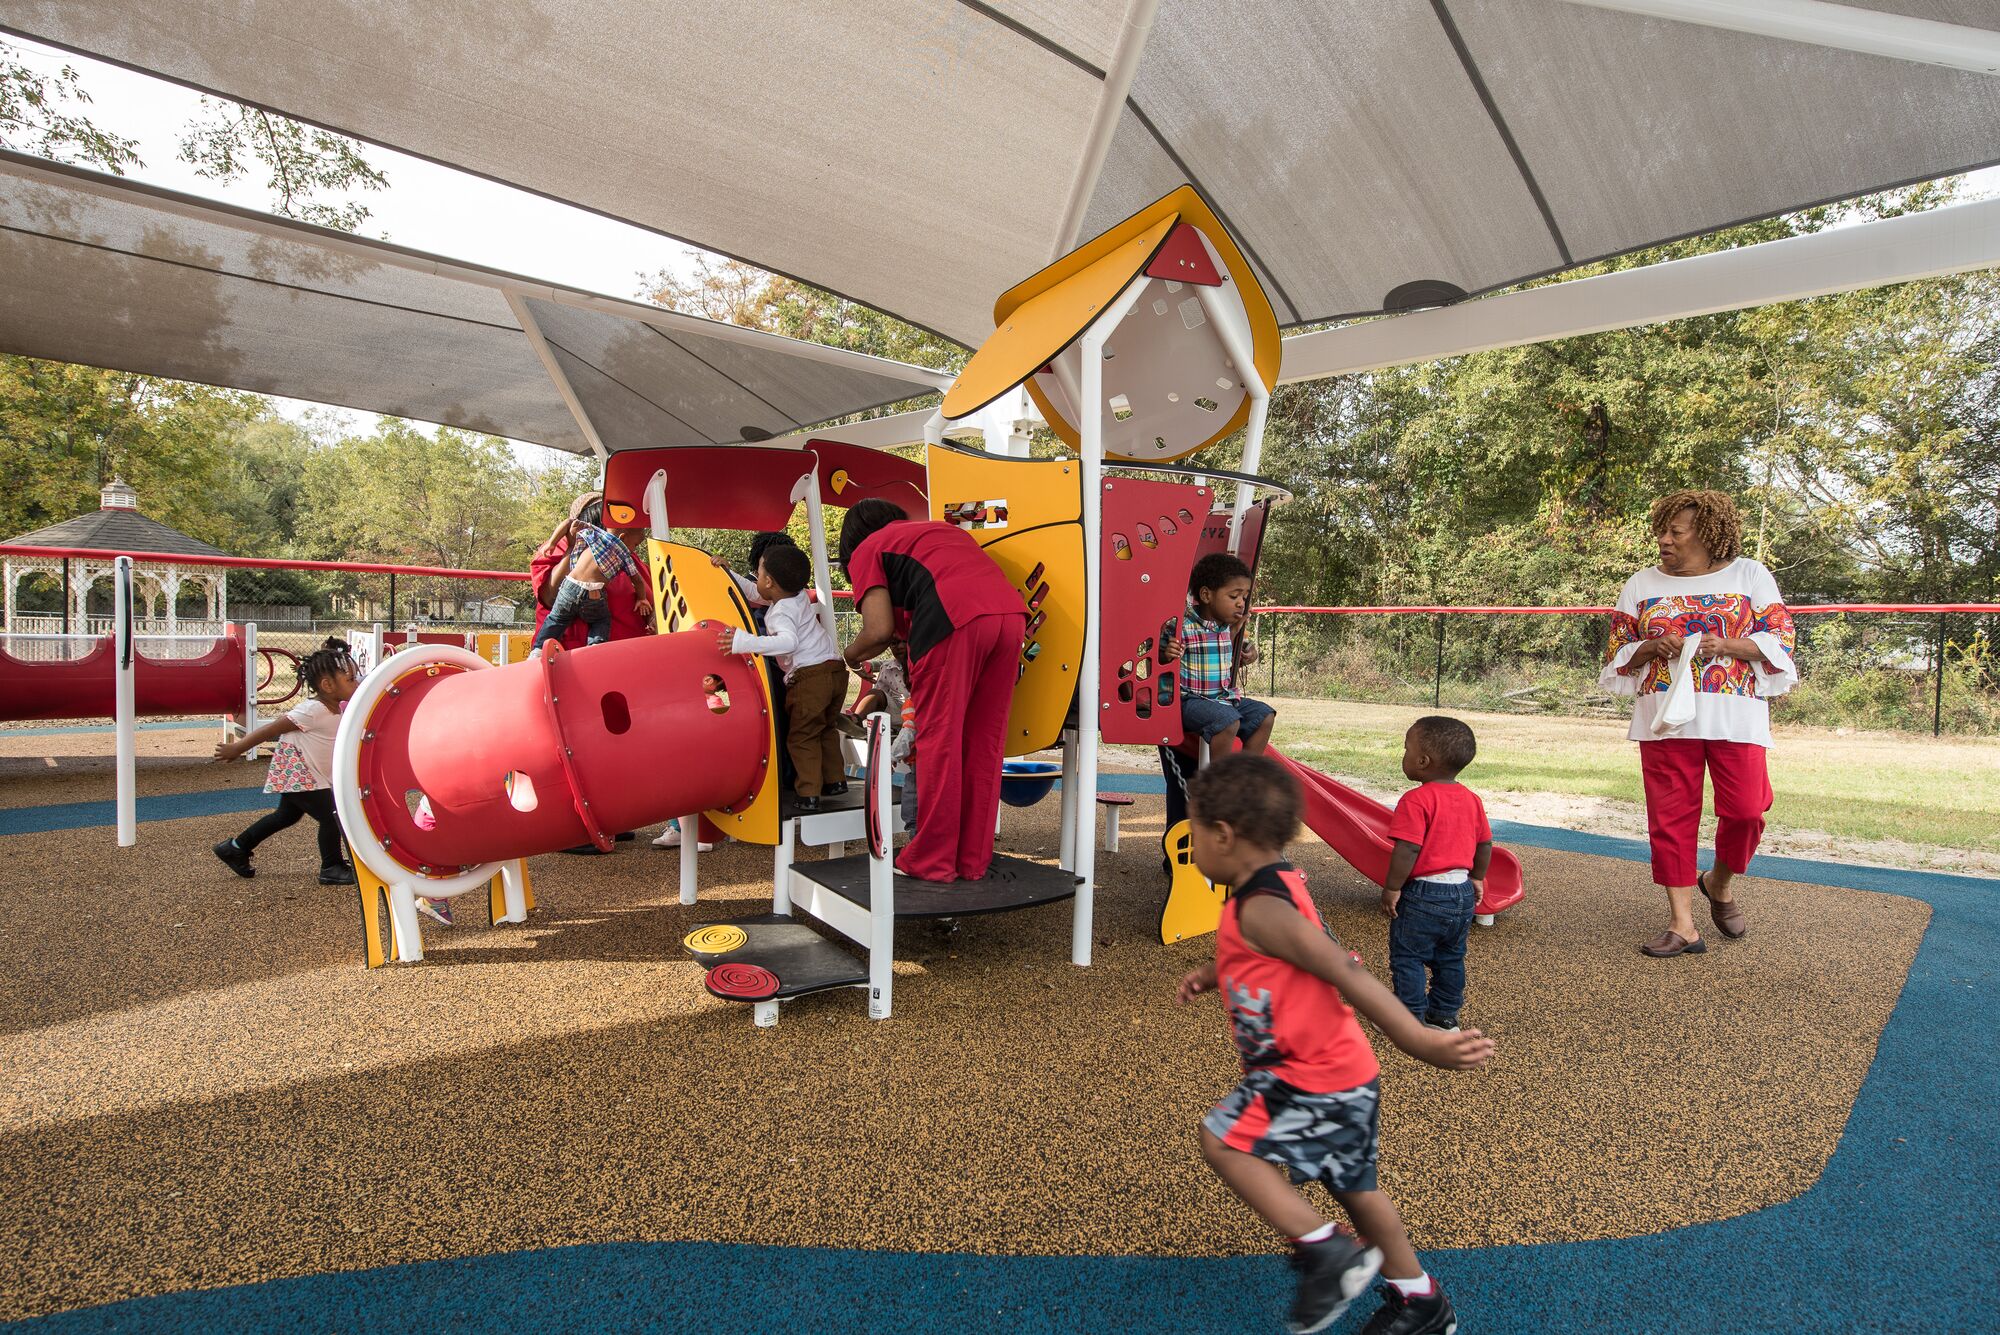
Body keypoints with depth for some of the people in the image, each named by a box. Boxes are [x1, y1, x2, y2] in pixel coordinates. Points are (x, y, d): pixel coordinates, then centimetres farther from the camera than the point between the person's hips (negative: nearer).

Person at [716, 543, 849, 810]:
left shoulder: (781, 612, -13)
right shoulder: (801, 596, 14)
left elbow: (789, 641, -34)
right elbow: (754, 593, 29)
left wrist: (744, 642, -38)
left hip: (809, 676, -9)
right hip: (836, 669, 9)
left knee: (802, 737, 3)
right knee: (826, 729, 25)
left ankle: (809, 794, 3)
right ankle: (835, 780, 30)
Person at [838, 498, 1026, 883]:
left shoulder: (866, 551, 19)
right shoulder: (941, 529, 38)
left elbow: (879, 630, 6)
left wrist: (849, 655, 27)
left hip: (954, 619, -6)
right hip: (1011, 610, 6)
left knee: (941, 742, 3)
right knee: (984, 743, 11)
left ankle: (932, 862, 11)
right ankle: (973, 861, 19)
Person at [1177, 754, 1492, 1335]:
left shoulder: (1259, 909, -26)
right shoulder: (1278, 886, 5)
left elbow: (1346, 972, -31)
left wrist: (1417, 1041, -34)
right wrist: (1213, 974, 10)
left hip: (1316, 1084, -10)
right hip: (1344, 1073, 10)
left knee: (1222, 1139, -6)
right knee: (1353, 1185, 23)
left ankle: (1327, 1253, 2)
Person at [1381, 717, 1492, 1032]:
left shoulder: (1416, 800, -21)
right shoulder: (1472, 799, 4)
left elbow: (1407, 851, -24)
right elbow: (1485, 844, 12)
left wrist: (1391, 889, -15)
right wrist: (1477, 878, 24)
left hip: (1423, 893, -8)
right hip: (1463, 893, 8)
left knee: (1407, 958, 6)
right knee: (1450, 958, 21)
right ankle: (1445, 1016, 32)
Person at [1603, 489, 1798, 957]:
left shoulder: (1751, 576, 7)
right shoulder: (1640, 585, 10)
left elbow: (1779, 641, 3)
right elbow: (1618, 654, 10)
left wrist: (1726, 645, -14)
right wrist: (1652, 648, -11)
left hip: (1735, 714, -1)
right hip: (1665, 718, 1)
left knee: (1746, 809, -5)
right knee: (1671, 816, 0)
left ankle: (1720, 882, 28)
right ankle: (1682, 924, 6)